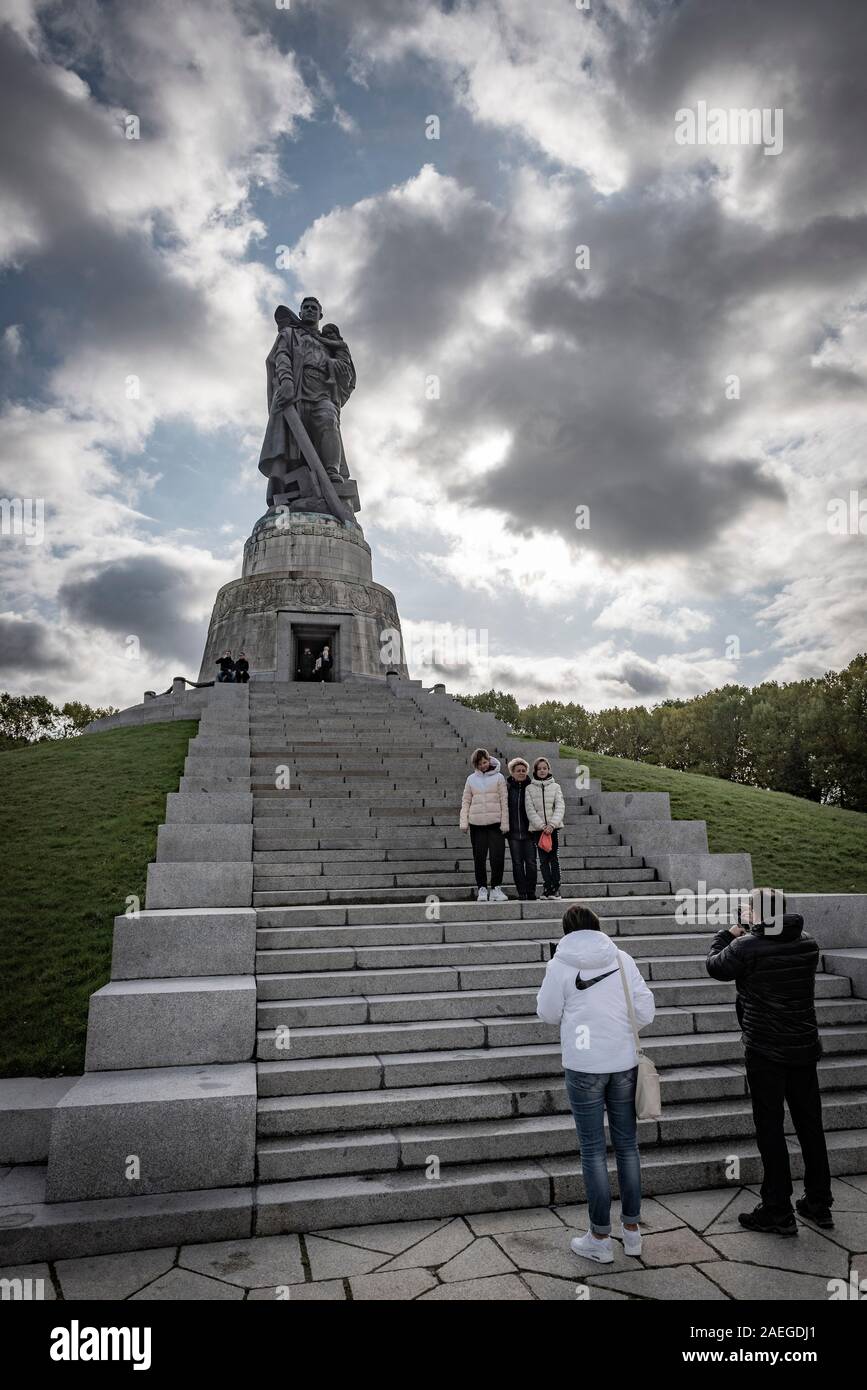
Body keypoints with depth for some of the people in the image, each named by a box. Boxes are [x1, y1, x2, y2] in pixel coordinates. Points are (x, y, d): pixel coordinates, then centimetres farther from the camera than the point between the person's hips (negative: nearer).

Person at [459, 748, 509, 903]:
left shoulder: (498, 777, 3)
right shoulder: (471, 779, 8)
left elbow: (504, 801, 1)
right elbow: (466, 801, 9)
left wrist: (505, 823, -5)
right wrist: (464, 822, -1)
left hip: (495, 822, -1)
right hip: (476, 823, 2)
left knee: (498, 856, -4)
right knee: (479, 857, 4)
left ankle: (496, 887, 8)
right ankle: (482, 888, 11)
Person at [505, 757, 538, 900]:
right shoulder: (506, 787, 2)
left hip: (528, 831, -1)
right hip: (513, 831, 1)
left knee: (531, 862, 1)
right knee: (517, 863, 4)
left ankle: (531, 892, 11)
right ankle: (522, 893, 11)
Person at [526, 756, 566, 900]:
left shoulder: (555, 786, 6)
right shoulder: (530, 789, 4)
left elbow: (560, 807, -1)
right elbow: (530, 810, -2)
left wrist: (551, 825, -14)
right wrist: (541, 825, -13)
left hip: (553, 827, 0)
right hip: (537, 828, 0)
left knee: (553, 857, -1)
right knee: (543, 858, 1)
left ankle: (555, 887, 2)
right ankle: (547, 886, 6)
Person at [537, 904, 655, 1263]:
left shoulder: (560, 965, -7)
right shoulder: (622, 959, -1)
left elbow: (548, 1012, 1)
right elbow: (645, 1011, 0)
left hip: (584, 1066, -3)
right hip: (624, 1063, 3)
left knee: (593, 1150, 6)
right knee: (627, 1144, 15)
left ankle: (600, 1239, 15)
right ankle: (632, 1231, 26)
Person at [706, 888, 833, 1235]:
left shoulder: (746, 947, -18)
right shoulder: (807, 945, -1)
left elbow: (715, 965, -2)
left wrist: (730, 932, 11)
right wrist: (747, 934, 13)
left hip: (765, 1052, -6)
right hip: (804, 1047, 6)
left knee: (770, 1128, 4)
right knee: (810, 1124, 16)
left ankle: (778, 1212, 11)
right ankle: (819, 1204, 28)